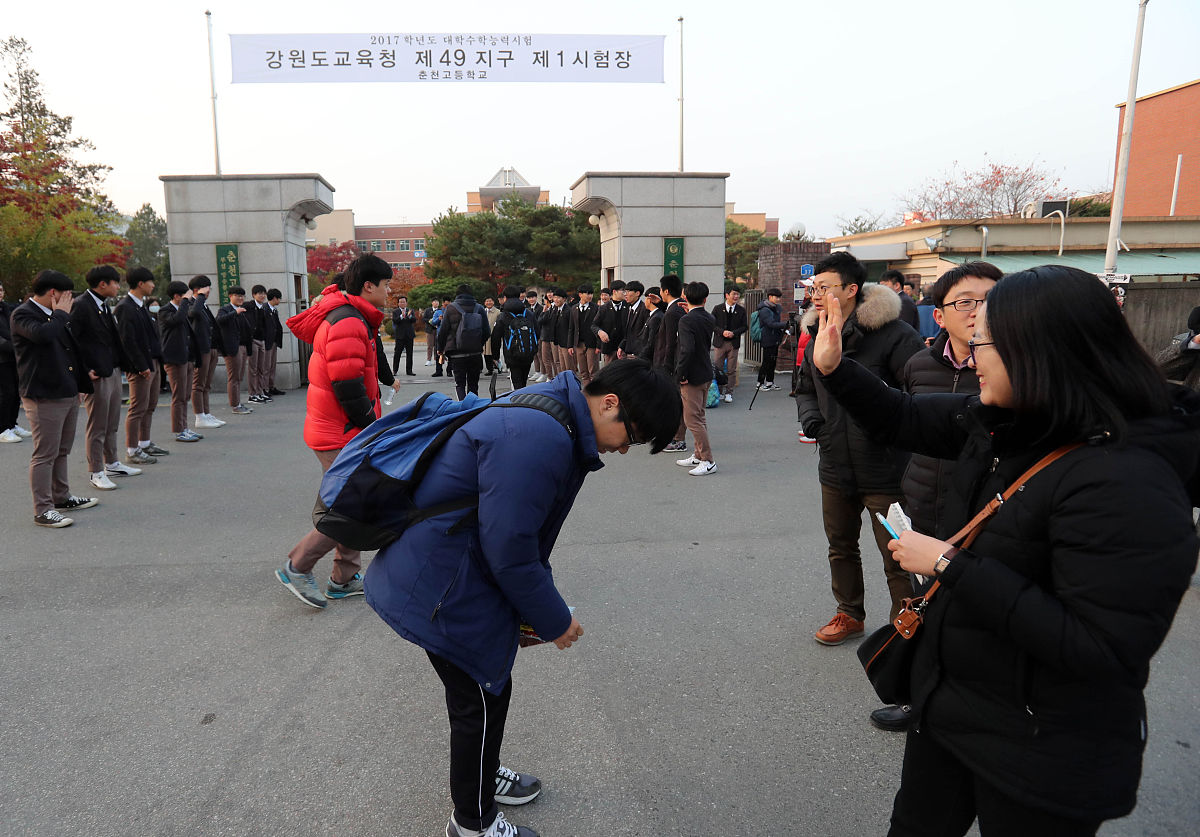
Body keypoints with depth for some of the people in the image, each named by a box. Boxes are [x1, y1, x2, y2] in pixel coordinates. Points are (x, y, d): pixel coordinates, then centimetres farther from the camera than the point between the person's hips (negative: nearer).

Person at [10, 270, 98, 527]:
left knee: (62, 451, 18)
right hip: (44, 397, -9)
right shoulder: (22, 314, -10)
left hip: (68, 394, 9)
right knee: (45, 454, -5)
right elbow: (43, 334, -31)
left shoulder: (56, 315, 17)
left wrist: (79, 385, 23)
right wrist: (61, 313, -14)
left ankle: (62, 497, 30)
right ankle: (43, 510, 1)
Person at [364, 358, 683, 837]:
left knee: (487, 686, 26)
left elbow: (525, 533, 13)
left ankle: (482, 774, 51)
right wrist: (553, 621, -10)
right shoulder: (539, 438, -30)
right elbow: (509, 549, -26)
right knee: (483, 696, 8)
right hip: (441, 588, -10)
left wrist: (543, 607, 14)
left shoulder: (552, 421, 5)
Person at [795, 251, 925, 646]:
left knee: (897, 560, 4)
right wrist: (810, 417, 3)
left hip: (885, 472, -7)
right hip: (835, 469, 7)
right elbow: (805, 388, 21)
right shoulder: (817, 338, 6)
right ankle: (849, 614, 43)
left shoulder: (893, 334, -17)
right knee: (841, 548, 22)